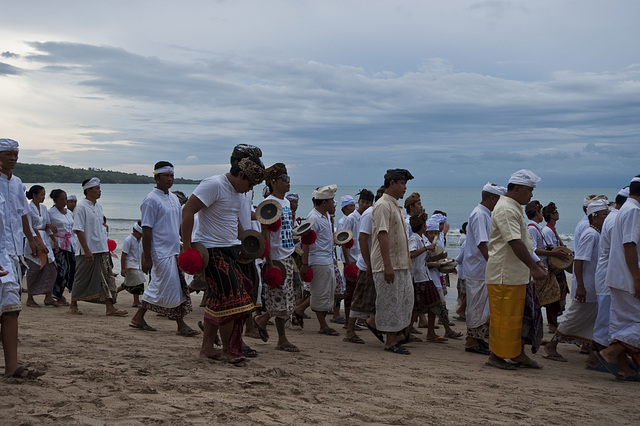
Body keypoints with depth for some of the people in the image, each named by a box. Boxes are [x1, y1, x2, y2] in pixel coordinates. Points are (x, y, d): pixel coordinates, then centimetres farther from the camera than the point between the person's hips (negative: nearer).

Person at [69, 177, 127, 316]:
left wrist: (107, 249, 18)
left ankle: (110, 308, 3)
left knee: (107, 278, 2)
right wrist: (87, 250, -20)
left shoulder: (98, 206, 13)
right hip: (87, 251, -7)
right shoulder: (81, 207, -10)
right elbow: (78, 230, -15)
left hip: (101, 250, 7)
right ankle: (73, 306, 18)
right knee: (82, 279, 3)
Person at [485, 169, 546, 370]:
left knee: (516, 315, 14)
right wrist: (533, 267, -26)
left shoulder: (514, 208, 19)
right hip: (504, 274, -11)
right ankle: (496, 356, 5)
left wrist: (533, 262, 26)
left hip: (516, 274, 11)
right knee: (503, 316, -3)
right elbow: (515, 242, -26)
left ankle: (518, 353, 22)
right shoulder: (506, 209, -17)